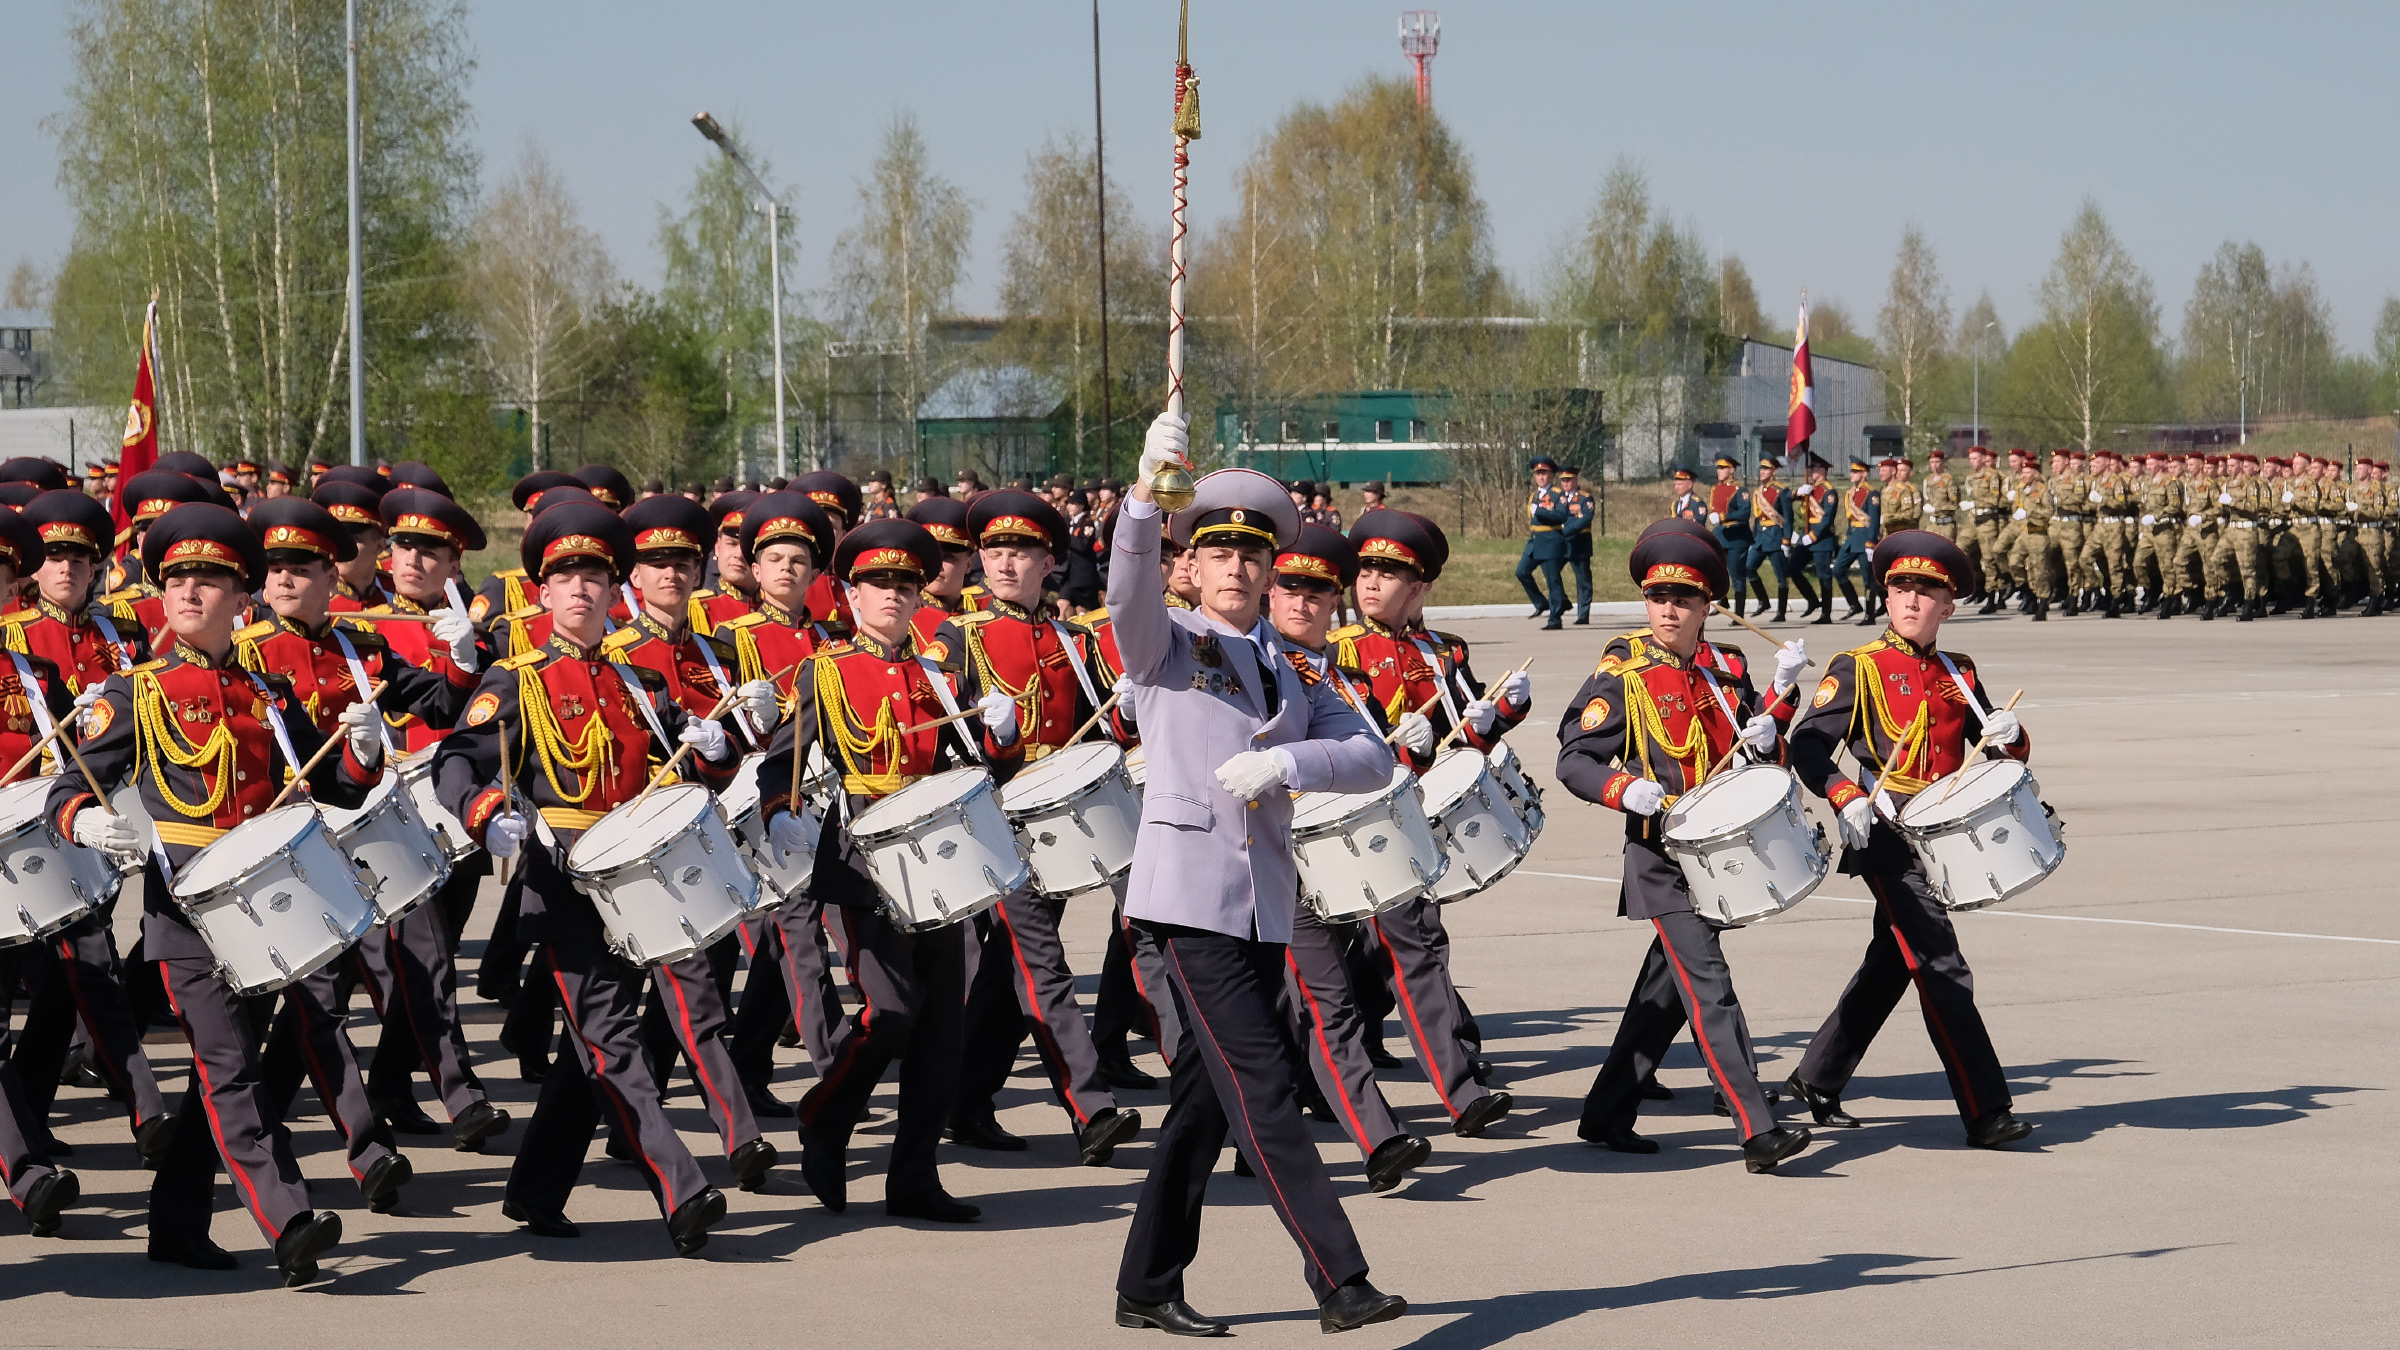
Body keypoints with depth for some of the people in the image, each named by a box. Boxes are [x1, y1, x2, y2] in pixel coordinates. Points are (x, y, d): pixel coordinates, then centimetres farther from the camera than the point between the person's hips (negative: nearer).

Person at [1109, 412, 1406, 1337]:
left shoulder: (1296, 669, 16)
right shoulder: (1166, 647, 3)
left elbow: (1373, 757, 4)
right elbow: (1129, 590, -20)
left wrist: (1286, 763, -15)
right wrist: (1149, 491, -36)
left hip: (1266, 900, 6)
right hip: (1192, 892, -6)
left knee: (1207, 1094, 10)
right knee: (1262, 1084, -12)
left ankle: (1148, 1286, 20)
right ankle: (1339, 1282, -15)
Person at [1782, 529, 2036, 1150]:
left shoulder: (1959, 674, 14)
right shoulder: (1858, 668, -3)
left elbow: (2000, 748, 16)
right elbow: (1807, 745, -9)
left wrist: (2010, 735, -8)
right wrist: (1846, 798, -25)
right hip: (1887, 839, -7)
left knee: (1889, 967, 15)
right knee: (1944, 972, -12)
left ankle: (1817, 1080, 31)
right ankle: (1985, 1114, -13)